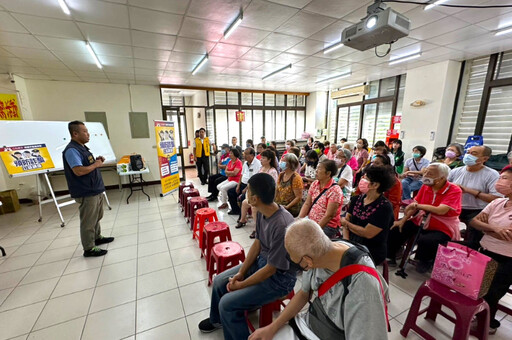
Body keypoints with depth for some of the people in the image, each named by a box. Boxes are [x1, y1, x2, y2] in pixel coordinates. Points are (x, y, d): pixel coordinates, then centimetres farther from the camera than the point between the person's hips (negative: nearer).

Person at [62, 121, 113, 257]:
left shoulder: (82, 147, 13)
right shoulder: (71, 150, -19)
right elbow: (79, 171, -29)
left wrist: (97, 161, 5)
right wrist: (96, 164, -16)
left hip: (96, 190, 10)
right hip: (86, 193, -10)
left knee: (96, 217, 23)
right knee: (88, 221, 1)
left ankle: (97, 237, 39)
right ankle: (89, 249, 14)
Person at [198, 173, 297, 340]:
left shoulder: (282, 226, -36)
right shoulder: (262, 212, -10)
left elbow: (271, 269, -25)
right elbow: (257, 244, 2)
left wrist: (240, 285, -13)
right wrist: (240, 273, -2)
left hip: (279, 277, -7)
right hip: (261, 261, 8)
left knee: (227, 303, -14)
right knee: (219, 281, 10)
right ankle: (217, 320, 39)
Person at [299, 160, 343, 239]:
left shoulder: (335, 191, -16)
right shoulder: (315, 184, 4)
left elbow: (329, 216, -18)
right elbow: (307, 204, 4)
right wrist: (299, 219, -9)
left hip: (327, 226, -6)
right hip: (310, 221, 6)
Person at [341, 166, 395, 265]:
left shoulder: (384, 207, -14)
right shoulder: (356, 199, 5)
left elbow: (367, 233, -18)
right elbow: (346, 221, 3)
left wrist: (346, 223, -5)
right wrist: (346, 240, -12)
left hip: (373, 252, -5)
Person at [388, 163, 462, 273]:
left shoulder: (454, 190, -15)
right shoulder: (426, 186, 1)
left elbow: (440, 210, -29)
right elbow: (414, 205, 3)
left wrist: (418, 205, -17)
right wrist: (403, 220, -5)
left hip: (443, 229, -5)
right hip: (421, 222, 6)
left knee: (425, 241, -33)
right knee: (396, 228, -7)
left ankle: (426, 262, 3)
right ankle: (389, 256, 9)